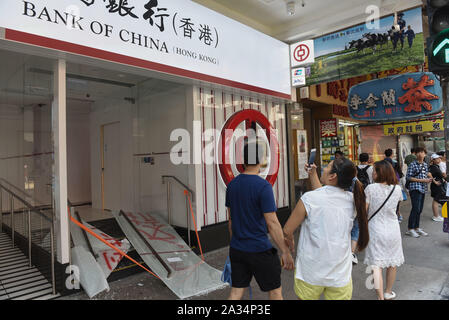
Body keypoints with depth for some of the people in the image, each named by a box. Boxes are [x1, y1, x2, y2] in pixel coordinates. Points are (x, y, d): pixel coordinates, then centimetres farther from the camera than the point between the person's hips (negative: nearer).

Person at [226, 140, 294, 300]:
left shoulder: (232, 185, 1)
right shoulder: (263, 186, -17)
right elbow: (272, 224, -18)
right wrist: (285, 252, -9)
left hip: (236, 249, 6)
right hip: (259, 250, -5)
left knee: (236, 292, 14)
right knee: (275, 291, 14)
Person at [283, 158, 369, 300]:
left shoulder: (309, 198, -18)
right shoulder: (351, 199, -5)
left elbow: (287, 231, -8)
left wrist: (290, 243, 12)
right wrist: (313, 175, 20)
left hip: (310, 274, -3)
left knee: (306, 297, 19)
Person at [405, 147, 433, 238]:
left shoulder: (425, 165, 14)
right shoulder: (413, 164, -7)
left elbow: (426, 175, 24)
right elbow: (409, 177, -11)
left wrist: (429, 179, 2)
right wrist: (421, 180, -15)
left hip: (423, 189, 7)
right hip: (415, 188, -7)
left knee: (420, 209, 10)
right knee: (415, 209, -10)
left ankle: (416, 228, 20)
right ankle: (410, 229, -3)